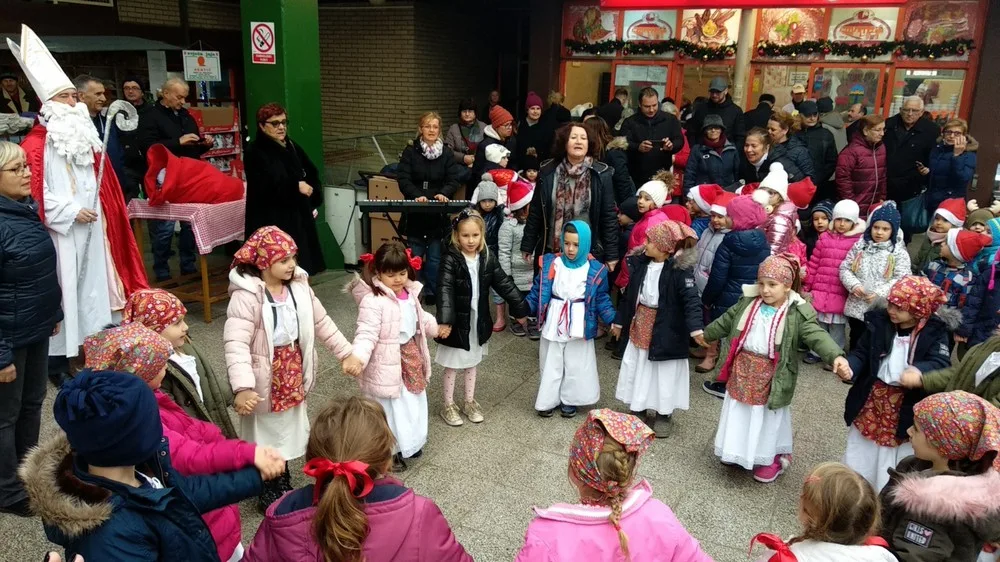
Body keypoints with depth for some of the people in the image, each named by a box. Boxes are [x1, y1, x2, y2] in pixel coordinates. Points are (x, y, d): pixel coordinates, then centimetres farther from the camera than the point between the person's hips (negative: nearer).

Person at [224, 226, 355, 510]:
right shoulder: (246, 295, -25)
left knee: (287, 432, 22)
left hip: (293, 376, 7)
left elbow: (321, 323, 8)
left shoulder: (299, 286, -3)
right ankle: (268, 495, 32)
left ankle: (283, 486, 43)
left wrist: (346, 353, 10)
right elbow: (236, 344, -31)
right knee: (266, 436, 11)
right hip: (265, 380, -6)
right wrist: (242, 387, -42)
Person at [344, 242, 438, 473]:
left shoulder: (410, 293, 2)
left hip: (412, 358, 8)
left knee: (412, 403, 23)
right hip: (388, 365, -8)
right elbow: (367, 333, -30)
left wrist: (437, 327, 36)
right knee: (390, 408, 6)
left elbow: (421, 318, 21)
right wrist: (358, 357, -45)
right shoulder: (373, 300, -24)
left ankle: (410, 443, 44)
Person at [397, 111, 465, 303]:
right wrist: (417, 195, -22)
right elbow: (403, 179, -6)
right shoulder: (410, 152, 0)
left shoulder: (447, 153, 3)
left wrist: (444, 193, -20)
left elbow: (454, 180, 0)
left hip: (438, 213, 1)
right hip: (415, 211, 0)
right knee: (414, 254, 6)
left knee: (435, 256, 4)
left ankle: (432, 292, 15)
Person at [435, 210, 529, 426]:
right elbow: (445, 290, -27)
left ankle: (469, 402, 37)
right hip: (457, 322, -5)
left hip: (478, 321, 5)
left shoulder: (488, 258, -3)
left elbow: (504, 284, 3)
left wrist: (520, 309, 3)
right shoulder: (450, 259, -17)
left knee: (471, 363, 21)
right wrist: (444, 321, -39)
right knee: (452, 366, 10)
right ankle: (449, 406, 27)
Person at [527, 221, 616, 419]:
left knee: (576, 366, 11)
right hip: (553, 325, 1)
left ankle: (569, 401, 30)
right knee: (551, 364, 13)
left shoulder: (595, 270, -9)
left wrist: (613, 320, -13)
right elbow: (537, 292, -2)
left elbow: (602, 299, -1)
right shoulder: (549, 263, -6)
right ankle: (548, 401, 28)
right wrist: (524, 308, -15)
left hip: (579, 327, -1)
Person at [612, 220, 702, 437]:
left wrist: (696, 327, -39)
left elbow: (691, 298, -25)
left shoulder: (680, 269, -18)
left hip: (665, 331, -6)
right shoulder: (641, 263, 0)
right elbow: (631, 294, 10)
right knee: (638, 369, 16)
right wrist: (620, 320, 17)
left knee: (664, 373, 8)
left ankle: (664, 415, 28)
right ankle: (638, 410, 34)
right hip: (639, 326, 6)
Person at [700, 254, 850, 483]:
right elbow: (727, 321, 14)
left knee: (769, 418, 12)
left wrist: (836, 356, -44)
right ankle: (737, 450, 41)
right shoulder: (748, 302, -2)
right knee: (740, 414, 19)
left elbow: (817, 336, -26)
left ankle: (771, 458, 33)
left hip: (771, 376, -4)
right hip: (743, 369, 5)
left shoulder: (799, 313, -16)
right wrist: (707, 334, 27)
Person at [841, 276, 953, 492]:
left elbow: (941, 363, -22)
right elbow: (861, 353, -2)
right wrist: (850, 368, -25)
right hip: (871, 401, 2)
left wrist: (918, 371, -44)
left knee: (895, 467, 13)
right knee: (861, 457, 18)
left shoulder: (935, 332, -10)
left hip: (907, 408, -2)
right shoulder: (878, 322, -5)